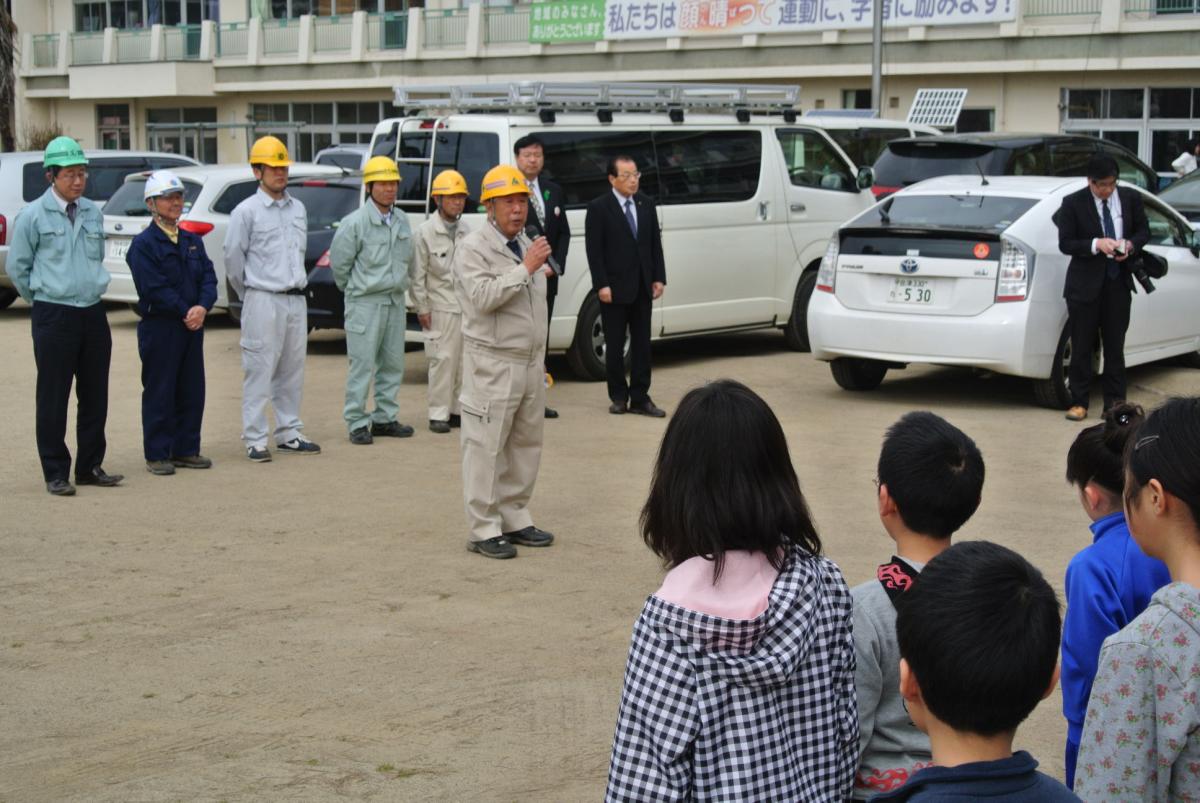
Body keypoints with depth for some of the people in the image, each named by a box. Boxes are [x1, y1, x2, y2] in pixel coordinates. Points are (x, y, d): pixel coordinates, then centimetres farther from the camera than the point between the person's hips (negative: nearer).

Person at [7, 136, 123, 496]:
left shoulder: (94, 214, 6)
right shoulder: (33, 216, -8)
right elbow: (17, 268, 0)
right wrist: (45, 298, 7)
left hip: (93, 313, 5)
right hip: (53, 317, -5)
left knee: (95, 396, 10)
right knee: (53, 399, 1)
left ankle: (90, 467, 20)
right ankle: (56, 473, 8)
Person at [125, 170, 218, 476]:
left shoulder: (193, 241, 14)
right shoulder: (143, 244, -7)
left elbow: (208, 277, 6)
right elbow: (154, 289, -15)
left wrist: (202, 307, -12)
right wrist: (185, 312, -15)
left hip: (192, 327, 6)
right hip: (159, 327, -6)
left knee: (192, 391, 9)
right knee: (159, 393, -1)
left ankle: (185, 450, 18)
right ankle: (157, 455, 6)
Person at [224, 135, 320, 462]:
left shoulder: (298, 209, 13)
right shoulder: (246, 211, -6)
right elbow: (233, 257, -2)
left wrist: (297, 284, 16)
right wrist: (251, 295, 6)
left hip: (296, 300, 6)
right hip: (263, 302, -6)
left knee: (292, 372, 11)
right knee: (259, 373, -5)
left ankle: (289, 434, 20)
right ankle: (255, 441, -3)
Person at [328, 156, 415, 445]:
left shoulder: (402, 220, 7)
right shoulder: (355, 223, -12)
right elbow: (339, 261, -4)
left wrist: (401, 284, 15)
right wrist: (354, 290, 6)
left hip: (395, 300, 6)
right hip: (365, 303, -6)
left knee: (392, 363, 11)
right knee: (362, 364, -5)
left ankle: (385, 418, 21)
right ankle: (357, 424, 0)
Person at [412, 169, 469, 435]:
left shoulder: (466, 231, 11)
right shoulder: (426, 232, -6)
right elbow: (418, 274, -6)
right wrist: (422, 308, -8)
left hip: (467, 307, 5)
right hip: (441, 308, -5)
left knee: (464, 360, 6)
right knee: (443, 360, -7)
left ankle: (458, 410, 15)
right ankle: (438, 414, -1)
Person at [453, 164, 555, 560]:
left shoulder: (527, 245, 16)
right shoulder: (474, 248, -10)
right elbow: (483, 298, -25)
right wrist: (526, 268, -24)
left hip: (530, 363, 8)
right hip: (493, 365, -8)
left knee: (526, 445, 12)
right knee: (486, 448, -5)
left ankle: (515, 519, 22)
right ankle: (484, 530, -1)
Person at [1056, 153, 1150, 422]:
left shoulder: (1131, 198, 2)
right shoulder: (1073, 203, -7)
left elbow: (1143, 231, 11)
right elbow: (1065, 243, -7)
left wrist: (1130, 245, -10)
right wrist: (1096, 244, -22)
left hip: (1118, 282, 3)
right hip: (1085, 284, -3)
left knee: (1115, 345, 9)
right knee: (1082, 346, 3)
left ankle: (1115, 401, 16)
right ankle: (1079, 402, 10)